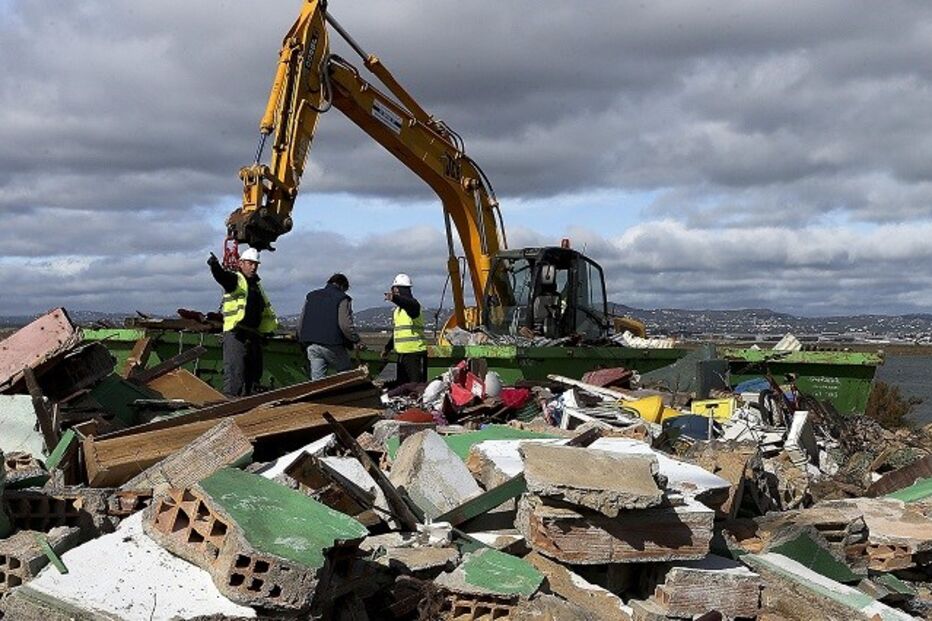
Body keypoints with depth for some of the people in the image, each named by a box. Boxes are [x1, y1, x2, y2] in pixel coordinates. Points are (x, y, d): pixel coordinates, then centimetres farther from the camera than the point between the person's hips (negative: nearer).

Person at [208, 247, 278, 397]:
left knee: (254, 373, 9)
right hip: (236, 334, -8)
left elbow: (266, 311, 34)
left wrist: (267, 328, 25)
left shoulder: (257, 286, 22)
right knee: (234, 373, -14)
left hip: (254, 335, 8)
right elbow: (221, 276, -25)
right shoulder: (234, 279, -1)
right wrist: (215, 266, -46)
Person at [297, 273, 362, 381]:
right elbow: (345, 325, -13)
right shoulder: (342, 298, -2)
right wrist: (356, 341, -2)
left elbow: (300, 324, 16)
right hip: (332, 346, -5)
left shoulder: (311, 296, 16)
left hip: (311, 346, 5)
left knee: (317, 379, 4)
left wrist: (303, 341, 24)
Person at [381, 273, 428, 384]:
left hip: (415, 353, -9)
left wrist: (394, 298, -55)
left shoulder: (412, 304, -10)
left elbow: (409, 304, -37)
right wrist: (387, 348, 33)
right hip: (402, 354, 10)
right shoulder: (398, 309, 20)